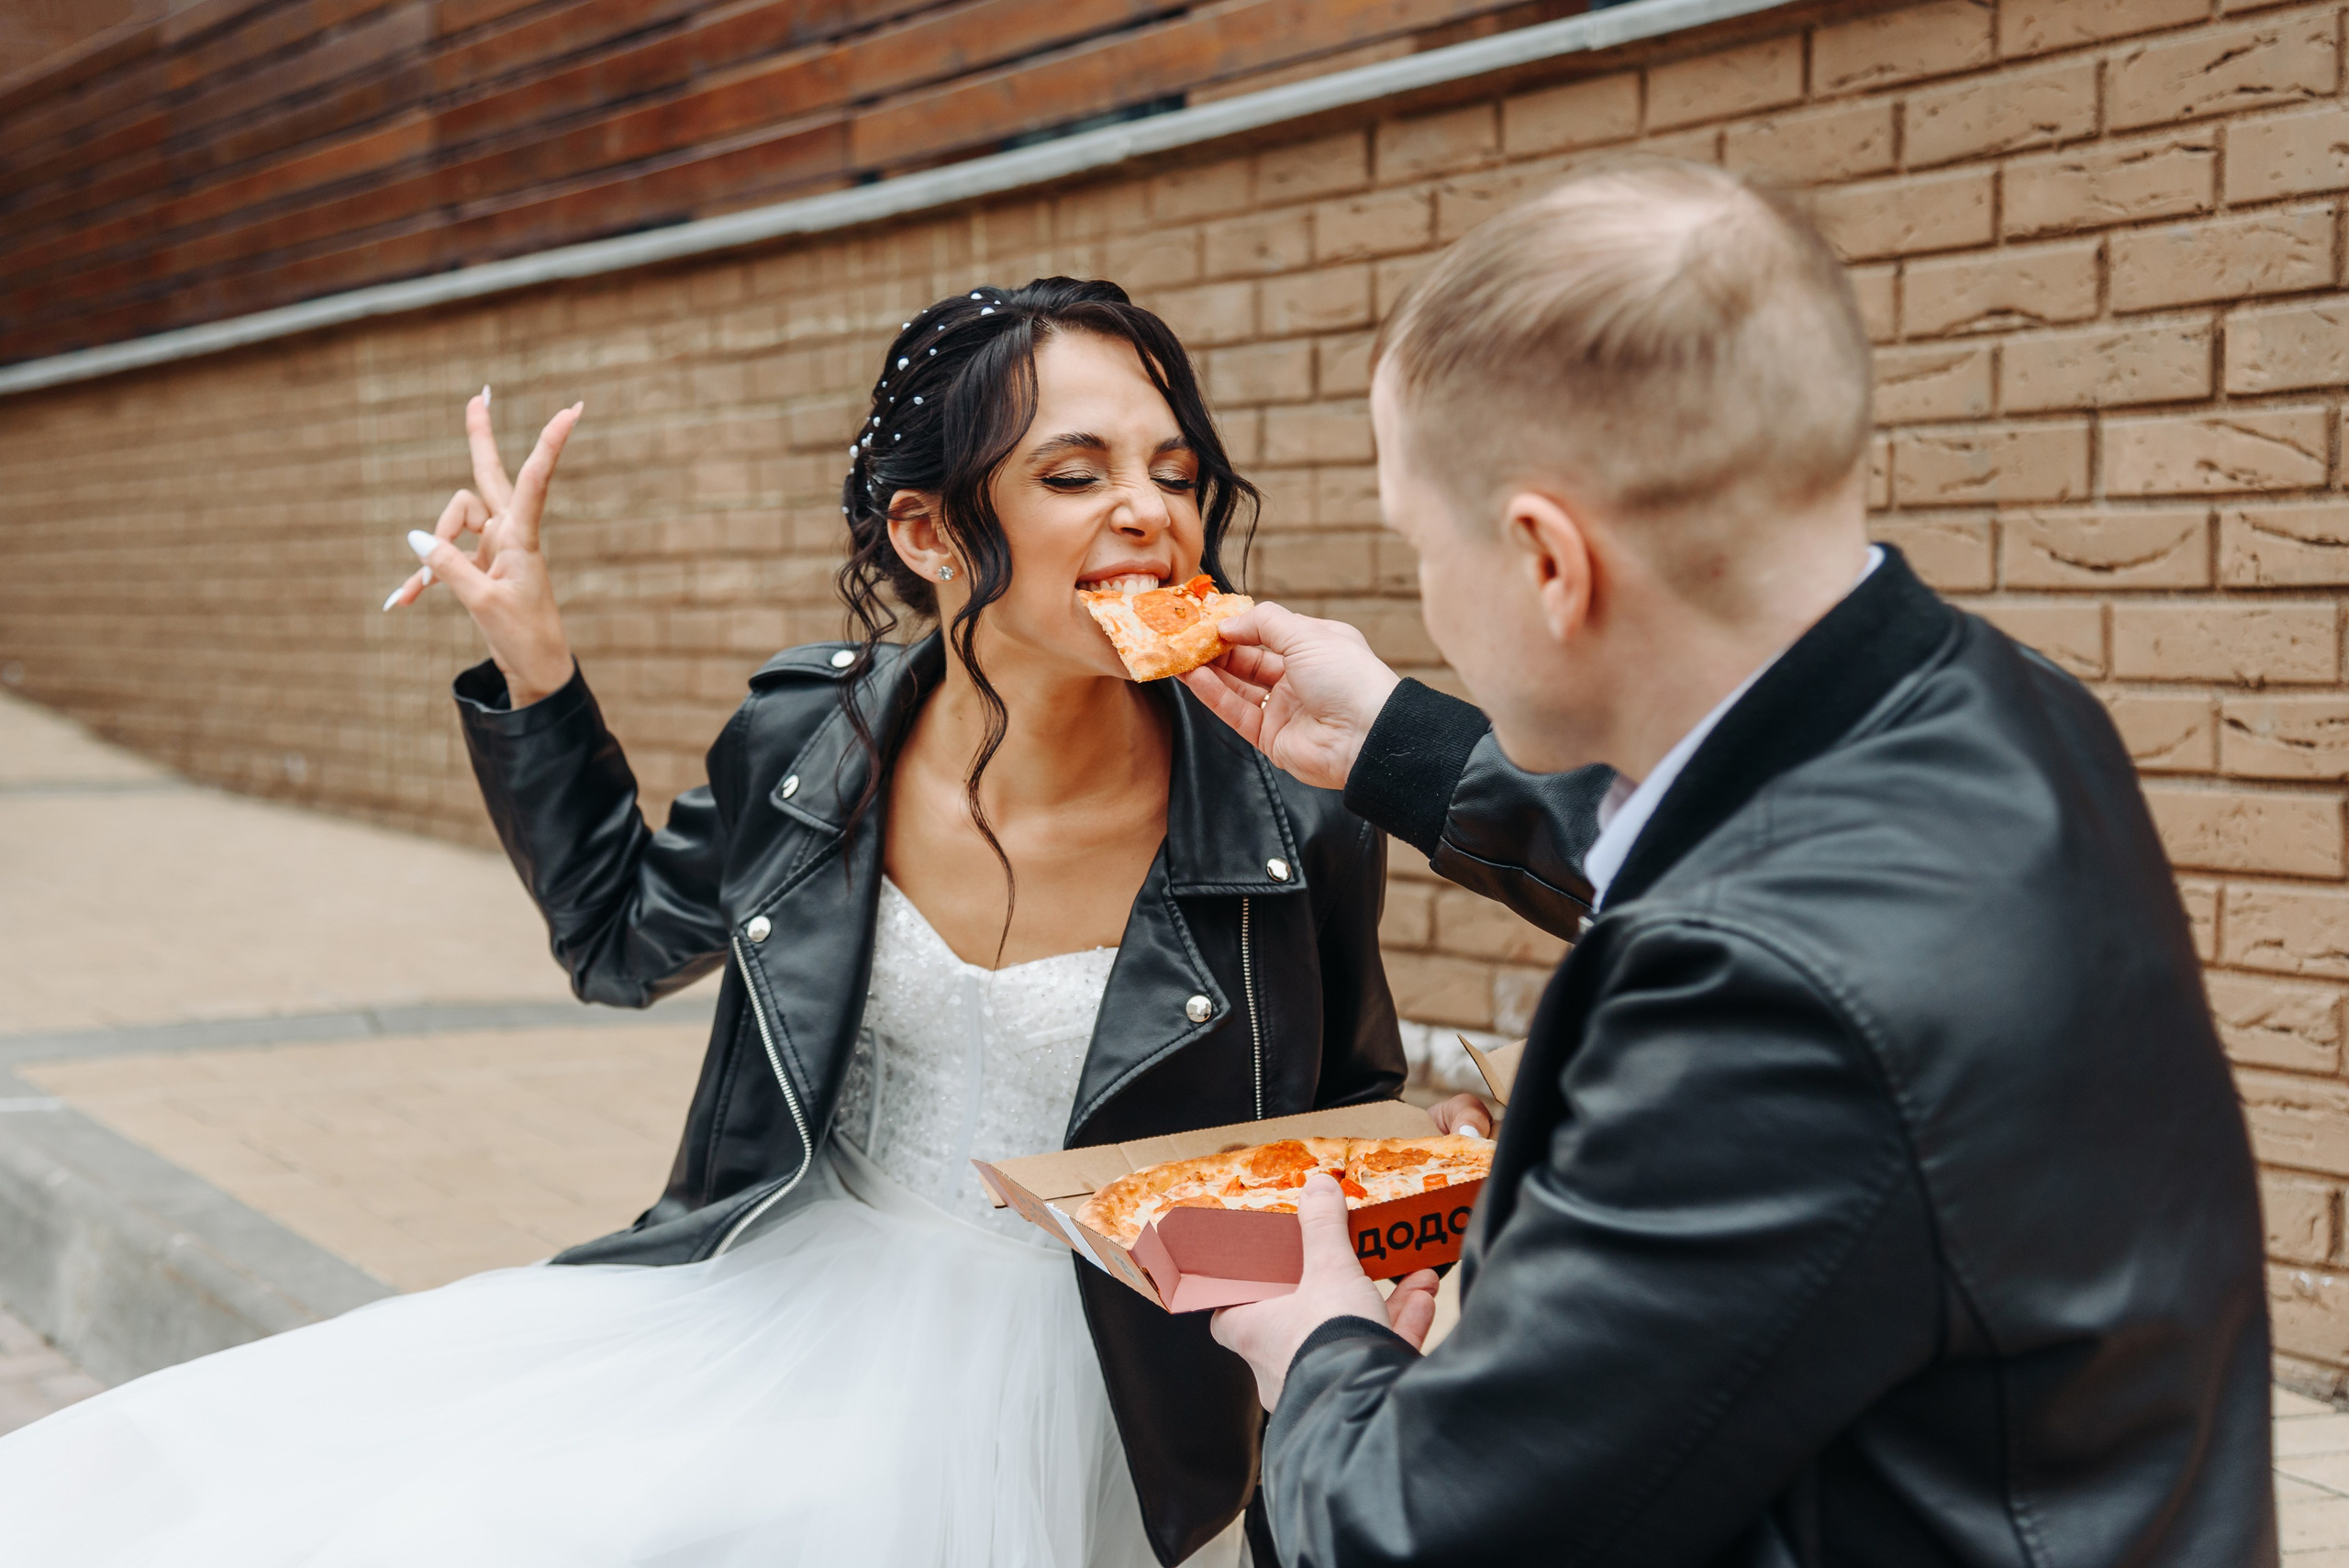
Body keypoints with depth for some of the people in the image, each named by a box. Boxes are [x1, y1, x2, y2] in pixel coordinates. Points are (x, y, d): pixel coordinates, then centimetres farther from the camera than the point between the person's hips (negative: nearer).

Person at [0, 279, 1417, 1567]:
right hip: (781, 1290, 4)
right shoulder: (804, 743, -7)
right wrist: (531, 667, 3)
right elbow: (622, 940, 13)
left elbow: (1351, 1114, 4)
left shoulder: (1296, 821, -15)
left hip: (1056, 1386, -3)